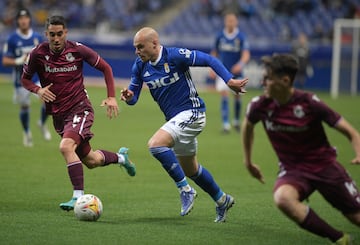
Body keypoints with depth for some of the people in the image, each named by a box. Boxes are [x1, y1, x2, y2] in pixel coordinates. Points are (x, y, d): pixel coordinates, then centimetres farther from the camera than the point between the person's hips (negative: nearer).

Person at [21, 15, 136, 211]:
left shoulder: (77, 50, -10)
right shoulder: (38, 54, -6)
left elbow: (105, 68, 3)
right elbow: (25, 79, 8)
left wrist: (111, 97, -6)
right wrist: (37, 90, -13)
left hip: (80, 108, -4)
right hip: (57, 114, 4)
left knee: (66, 147, -31)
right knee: (91, 161, 14)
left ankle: (78, 196, -28)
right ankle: (120, 157, 45)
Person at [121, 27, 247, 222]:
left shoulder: (175, 56, -18)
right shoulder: (140, 66, 1)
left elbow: (209, 60, -14)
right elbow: (133, 97, 6)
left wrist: (229, 81, -22)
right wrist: (128, 96, -18)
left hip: (191, 113, -8)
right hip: (175, 118, 8)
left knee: (156, 144, -28)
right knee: (190, 170, 20)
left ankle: (185, 190, -16)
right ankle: (222, 200, 41)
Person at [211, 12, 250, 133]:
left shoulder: (241, 37, -7)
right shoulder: (220, 36, 0)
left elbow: (246, 54, -17)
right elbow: (214, 53, 11)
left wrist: (240, 64, -36)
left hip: (236, 71, 0)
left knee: (237, 96, 6)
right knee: (224, 95, -13)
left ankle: (237, 121, 28)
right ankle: (225, 124, -13)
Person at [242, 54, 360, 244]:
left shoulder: (309, 102, -19)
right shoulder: (260, 105, -10)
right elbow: (248, 125, 16)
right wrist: (248, 161, 21)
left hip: (323, 164, -1)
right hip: (292, 170, 1)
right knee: (282, 199, -34)